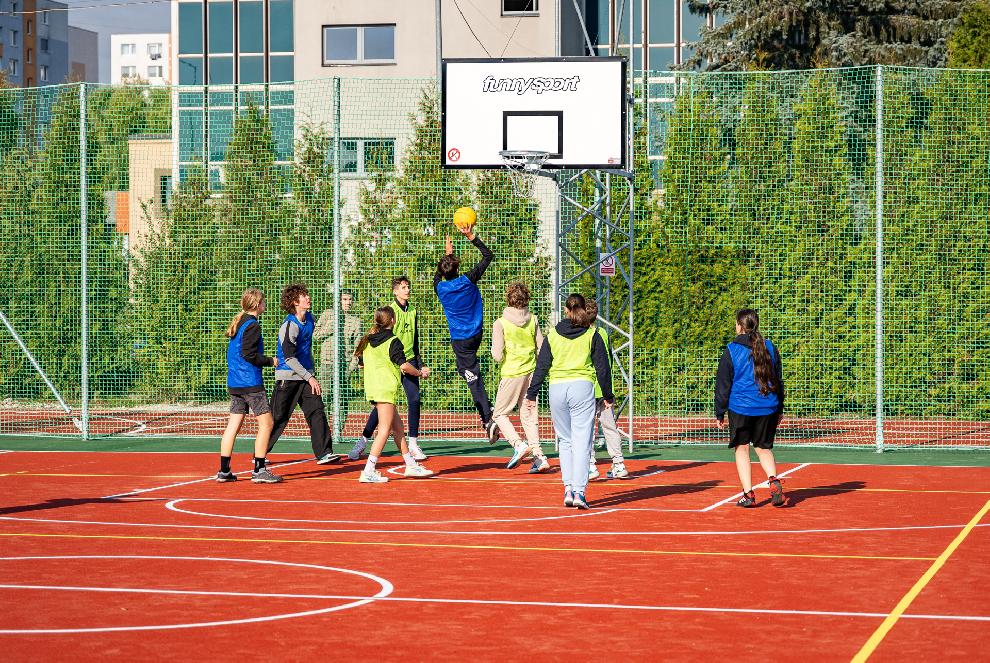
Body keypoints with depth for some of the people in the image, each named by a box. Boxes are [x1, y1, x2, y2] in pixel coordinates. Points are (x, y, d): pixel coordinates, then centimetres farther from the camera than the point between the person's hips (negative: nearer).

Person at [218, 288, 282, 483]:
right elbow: (249, 355, -19)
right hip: (251, 383, -9)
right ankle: (259, 471, -4)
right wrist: (270, 361, -6)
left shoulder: (238, 323, 15)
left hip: (234, 384, 9)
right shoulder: (252, 325, -12)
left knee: (233, 425, 10)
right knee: (266, 423, -3)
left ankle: (224, 471, 10)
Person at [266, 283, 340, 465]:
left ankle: (324, 453, -5)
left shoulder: (309, 318, 8)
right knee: (278, 417, 0)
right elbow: (289, 358, -22)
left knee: (317, 412, -4)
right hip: (288, 376, -7)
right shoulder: (289, 326, -18)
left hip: (306, 376, 7)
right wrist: (309, 378, -24)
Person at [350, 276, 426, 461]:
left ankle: (413, 445, 3)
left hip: (409, 362, 5)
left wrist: (418, 361, 20)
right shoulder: (389, 310, -7)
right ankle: (362, 441, 7)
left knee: (414, 400, -5)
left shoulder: (412, 311, 12)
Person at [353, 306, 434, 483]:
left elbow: (362, 362, 22)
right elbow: (404, 365, -16)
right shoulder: (393, 341, -10)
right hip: (385, 389, -9)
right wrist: (420, 373, 2)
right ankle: (368, 472, -14)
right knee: (384, 430, -8)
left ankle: (411, 465, 23)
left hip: (372, 387, 9)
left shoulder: (367, 341, 11)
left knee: (397, 427, 16)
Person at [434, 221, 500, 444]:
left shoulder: (440, 288, -8)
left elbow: (438, 274, 19)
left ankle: (488, 420, -18)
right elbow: (488, 256, 2)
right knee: (471, 373, 27)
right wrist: (471, 237, 2)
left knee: (474, 379, -7)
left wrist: (447, 253, 29)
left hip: (460, 340, -3)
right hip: (476, 334, 3)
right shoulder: (468, 281, -8)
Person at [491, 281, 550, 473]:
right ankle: (538, 456, 6)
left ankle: (518, 444, -14)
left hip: (512, 373, -5)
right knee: (529, 415, 11)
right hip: (531, 372, 5)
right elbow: (542, 348, 6)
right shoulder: (533, 320, 3)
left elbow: (497, 355, -13)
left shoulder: (500, 323, -10)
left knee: (500, 414, 7)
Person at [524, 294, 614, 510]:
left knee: (565, 441, 13)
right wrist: (608, 396, 14)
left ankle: (568, 488, 5)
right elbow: (602, 367, 6)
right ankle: (579, 492, -12)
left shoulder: (553, 334, 8)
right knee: (581, 442, -4)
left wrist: (531, 394, 10)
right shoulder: (592, 334, 4)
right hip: (582, 387, -2)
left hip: (557, 389, 2)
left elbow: (541, 366, 6)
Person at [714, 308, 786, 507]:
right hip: (768, 408, 3)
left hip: (740, 408, -3)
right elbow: (778, 381, 13)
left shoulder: (731, 351, -6)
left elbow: (722, 385, -3)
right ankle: (773, 480, -10)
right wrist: (779, 409, 22)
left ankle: (748, 493, 2)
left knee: (742, 448, 8)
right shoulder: (770, 348, 5)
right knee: (764, 448, 16)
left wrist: (719, 413, 5)